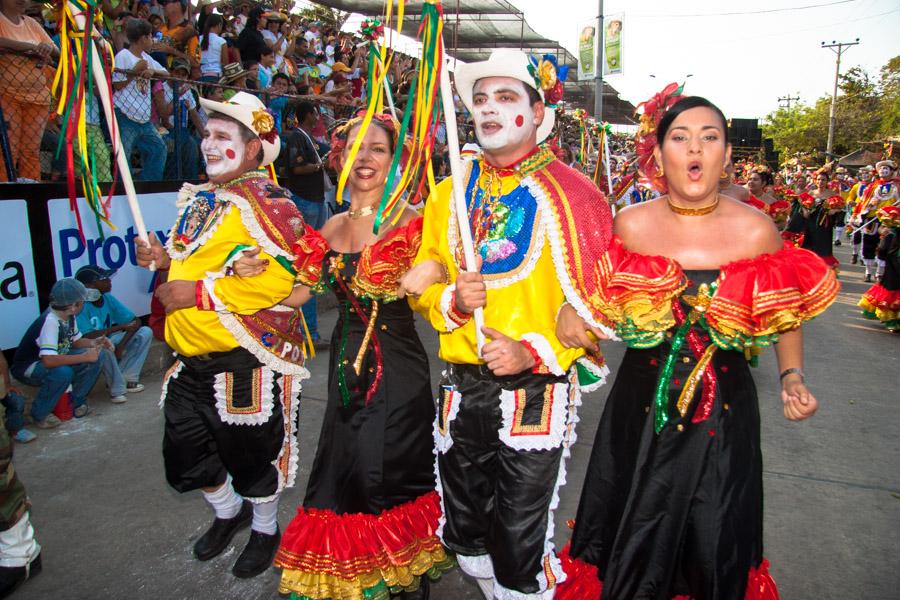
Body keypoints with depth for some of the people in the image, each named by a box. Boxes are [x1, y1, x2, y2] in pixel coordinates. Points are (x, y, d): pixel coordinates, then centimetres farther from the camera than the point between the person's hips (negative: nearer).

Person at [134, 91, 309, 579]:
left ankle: (265, 528, 37)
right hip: (192, 357, 9)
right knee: (184, 451, 20)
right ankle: (228, 511, 48)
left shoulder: (266, 202, -16)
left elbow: (283, 278, -28)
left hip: (247, 358, -9)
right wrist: (165, 258, 4)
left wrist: (199, 293, -25)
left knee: (250, 452, 9)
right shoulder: (198, 199, 14)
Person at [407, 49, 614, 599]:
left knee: (521, 543, 6)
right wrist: (453, 300, -11)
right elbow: (423, 284, 11)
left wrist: (536, 351, -21)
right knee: (464, 533, 21)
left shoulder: (571, 195, -7)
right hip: (462, 387, 5)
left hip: (536, 390, -5)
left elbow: (596, 301, -9)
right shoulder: (450, 194, 8)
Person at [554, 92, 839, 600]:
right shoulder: (631, 225, -6)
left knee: (715, 547, 14)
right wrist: (571, 310, -10)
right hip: (641, 405, 0)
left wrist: (793, 376, -3)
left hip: (725, 411, 0)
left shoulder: (757, 230, -7)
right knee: (632, 543, 14)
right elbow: (604, 299, 10)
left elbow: (788, 314, 8)